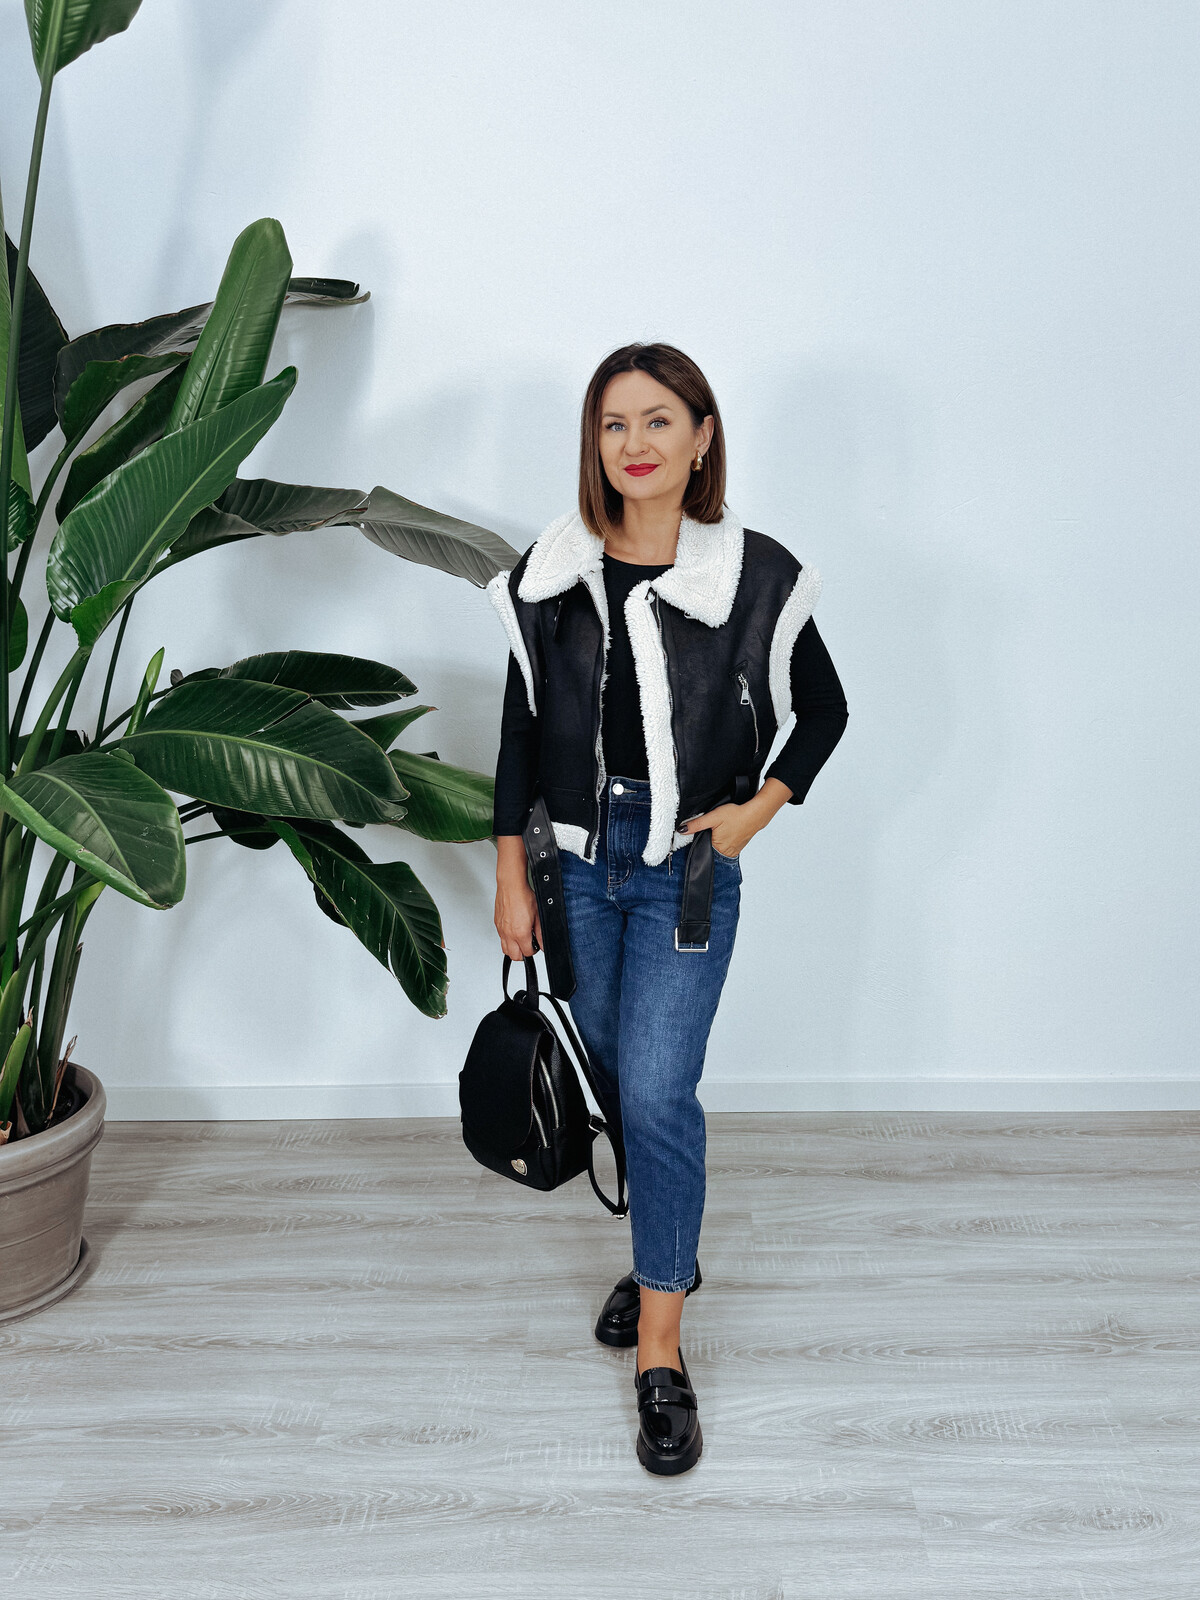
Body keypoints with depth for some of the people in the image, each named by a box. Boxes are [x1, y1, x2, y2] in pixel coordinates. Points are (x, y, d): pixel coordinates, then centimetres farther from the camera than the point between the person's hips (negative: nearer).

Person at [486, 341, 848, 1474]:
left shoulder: (752, 576, -8)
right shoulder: (552, 574, -1)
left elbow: (823, 710, 5)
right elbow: (520, 728, 5)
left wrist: (759, 809, -7)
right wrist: (511, 876, 4)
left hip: (688, 868, -3)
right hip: (580, 859, 4)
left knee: (656, 1091, -9)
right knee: (615, 1076, 15)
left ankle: (659, 1349, 5)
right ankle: (666, 1252, 39)